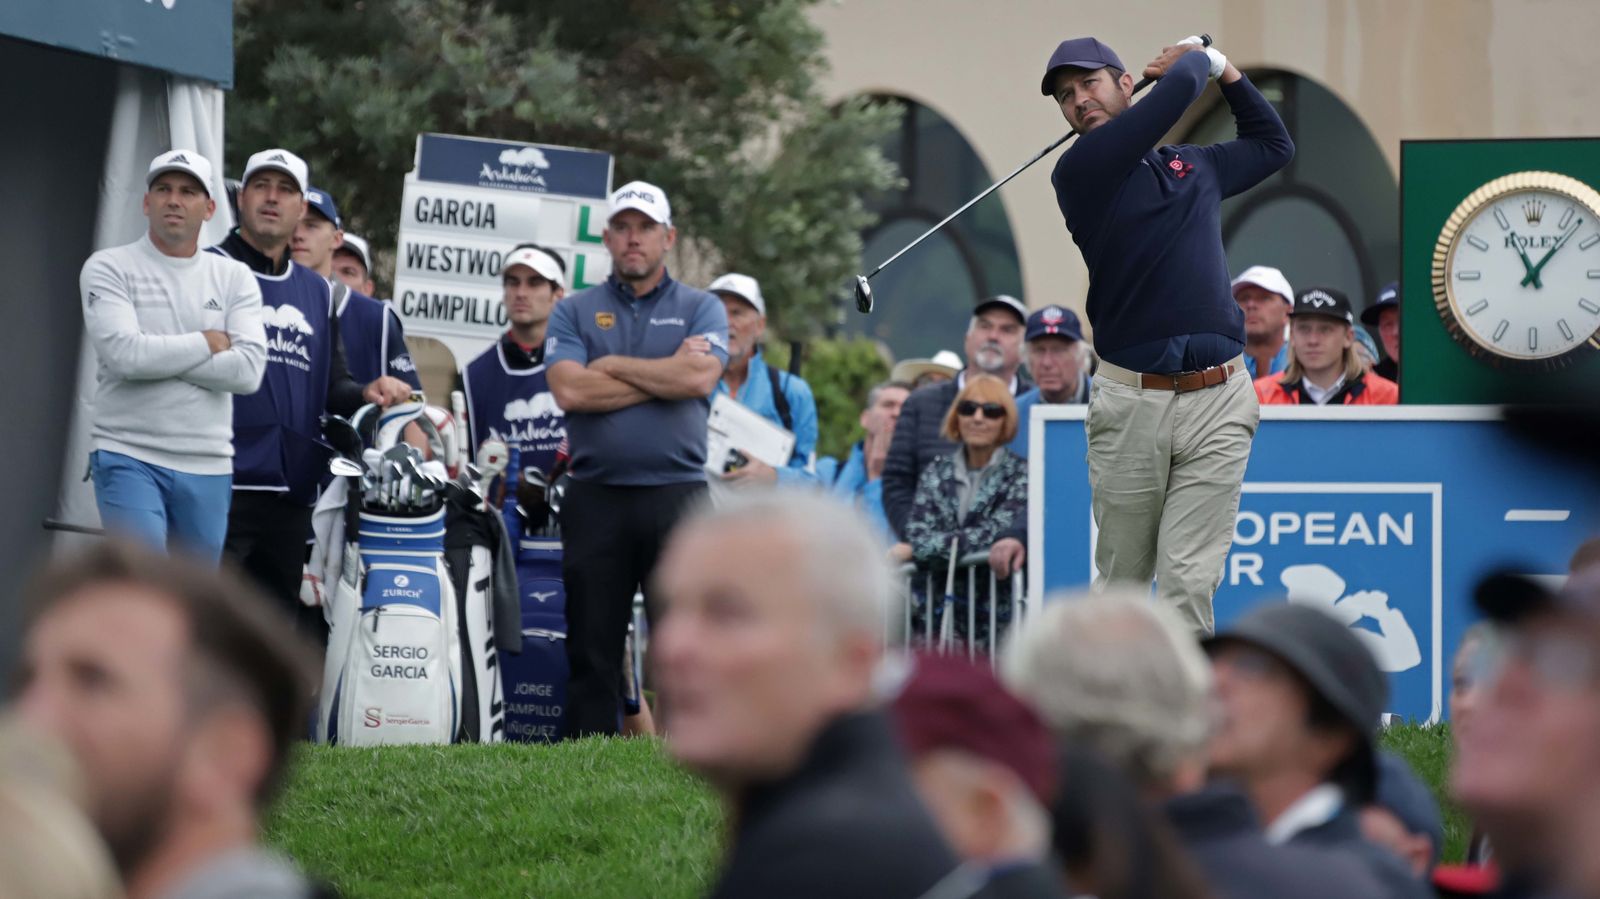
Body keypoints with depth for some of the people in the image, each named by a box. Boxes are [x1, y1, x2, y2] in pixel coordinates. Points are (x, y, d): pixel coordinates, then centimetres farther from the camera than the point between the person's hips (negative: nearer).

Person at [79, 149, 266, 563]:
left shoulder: (234, 278, 9)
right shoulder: (109, 269, 0)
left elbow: (248, 370, -5)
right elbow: (122, 353, -16)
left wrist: (159, 356, -11)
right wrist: (208, 343, -5)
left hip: (208, 467, 4)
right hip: (128, 456, -4)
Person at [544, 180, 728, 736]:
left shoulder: (701, 310, 10)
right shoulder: (574, 312, 11)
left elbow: (699, 378, -10)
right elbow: (569, 390, -7)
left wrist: (612, 366, -4)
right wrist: (665, 375, -5)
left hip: (676, 494, -1)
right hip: (596, 497, 1)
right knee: (591, 648, 4)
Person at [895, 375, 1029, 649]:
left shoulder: (1019, 474, -1)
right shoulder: (937, 470, 11)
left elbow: (991, 536, -13)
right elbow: (917, 532, -1)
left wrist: (915, 549, -11)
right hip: (937, 613, 3)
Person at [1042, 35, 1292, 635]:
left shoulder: (1197, 165, 16)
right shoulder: (1079, 173, -2)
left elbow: (1274, 145, 34)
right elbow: (1177, 88, -11)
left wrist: (1226, 72, 24)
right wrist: (1193, 60, 10)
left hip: (1216, 403, 2)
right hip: (1130, 402, -2)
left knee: (1188, 585, -7)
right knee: (1121, 580, 8)